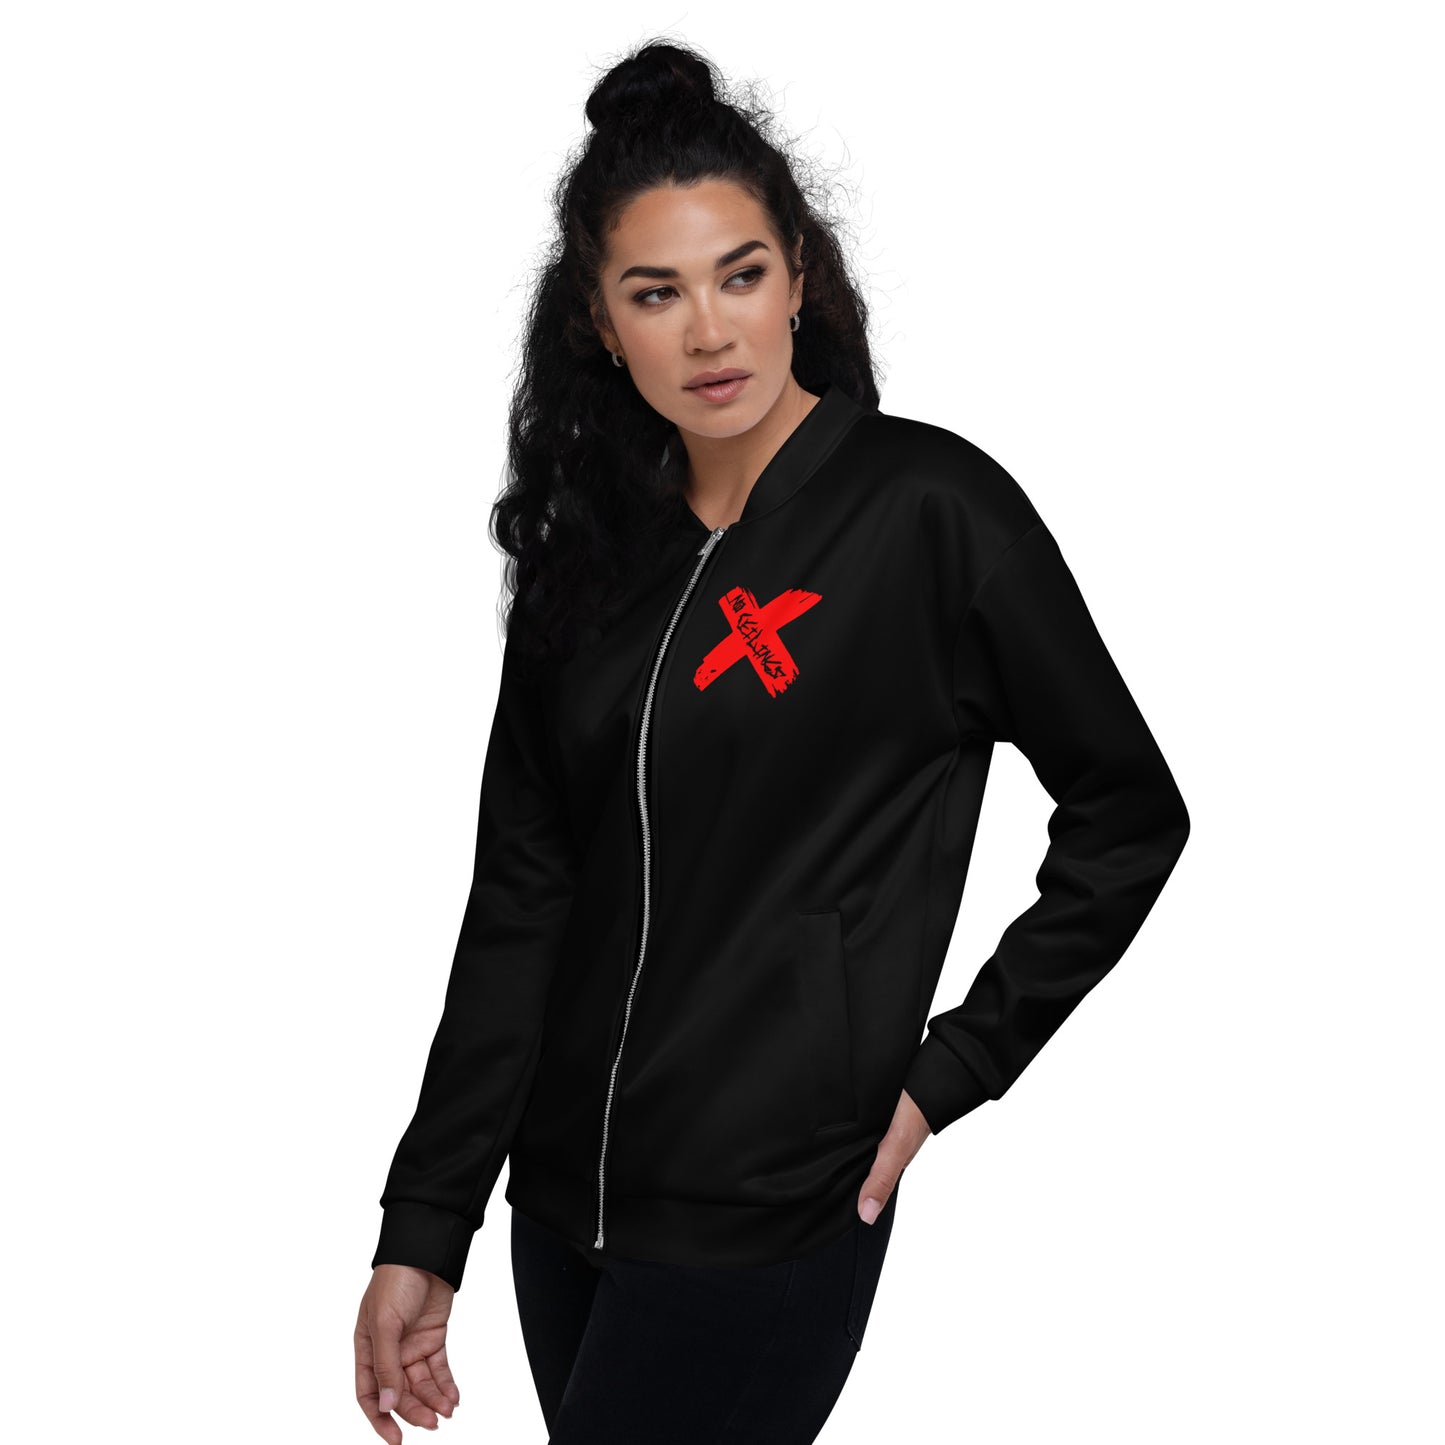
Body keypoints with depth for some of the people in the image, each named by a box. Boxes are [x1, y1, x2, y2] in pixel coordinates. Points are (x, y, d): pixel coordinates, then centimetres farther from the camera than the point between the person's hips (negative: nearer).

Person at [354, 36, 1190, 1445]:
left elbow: (1130, 816, -2)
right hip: (566, 1195, 6)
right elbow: (518, 900, 6)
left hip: (769, 1217, -5)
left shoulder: (931, 506, -10)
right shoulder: (586, 544, 6)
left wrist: (951, 1068, -5)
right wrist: (421, 1231, 4)